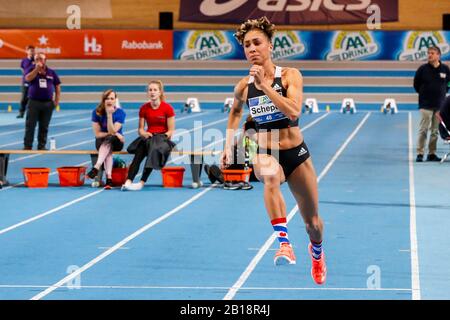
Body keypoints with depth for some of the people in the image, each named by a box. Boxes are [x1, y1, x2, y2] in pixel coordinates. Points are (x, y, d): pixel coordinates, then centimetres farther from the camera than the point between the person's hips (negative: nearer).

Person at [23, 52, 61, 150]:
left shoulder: (51, 72, 8)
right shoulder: (31, 69, 4)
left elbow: (57, 86, 12)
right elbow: (28, 78, -17)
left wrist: (56, 100, 3)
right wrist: (37, 69, -19)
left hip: (48, 103, 2)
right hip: (34, 102, -1)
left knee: (44, 126, 5)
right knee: (30, 125, -3)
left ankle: (42, 146, 12)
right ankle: (27, 146, 1)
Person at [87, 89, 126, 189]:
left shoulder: (120, 113, -9)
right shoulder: (97, 112, -6)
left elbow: (112, 131, -18)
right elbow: (97, 134, -7)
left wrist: (109, 115, -26)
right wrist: (115, 134, -15)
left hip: (116, 141, -1)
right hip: (101, 141, 1)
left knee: (108, 140, -37)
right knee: (108, 149, -36)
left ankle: (96, 167, -54)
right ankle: (109, 178, -51)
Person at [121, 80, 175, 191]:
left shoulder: (167, 108, -4)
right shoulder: (144, 108, 6)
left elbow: (171, 131, -3)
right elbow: (140, 129, 9)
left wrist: (162, 137, -18)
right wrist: (144, 134, -12)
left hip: (163, 138, -3)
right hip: (148, 138, 3)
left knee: (154, 147, -36)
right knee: (140, 151, -30)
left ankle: (142, 182, -40)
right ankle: (128, 181, -42)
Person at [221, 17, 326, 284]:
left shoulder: (290, 75, -11)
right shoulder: (243, 86, -2)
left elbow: (294, 112, -27)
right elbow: (236, 113, 21)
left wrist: (265, 85, -27)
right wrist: (228, 145, 13)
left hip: (296, 154, 0)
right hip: (265, 154, 0)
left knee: (313, 222, 12)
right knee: (270, 175, -40)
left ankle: (317, 250, 49)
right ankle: (284, 243, -49)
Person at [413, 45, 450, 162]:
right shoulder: (423, 69, -4)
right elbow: (416, 84, 7)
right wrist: (423, 93, 8)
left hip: (440, 105, 3)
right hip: (425, 105, -3)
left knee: (435, 131, 7)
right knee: (423, 130, -7)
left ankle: (432, 154, 14)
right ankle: (420, 153, -4)